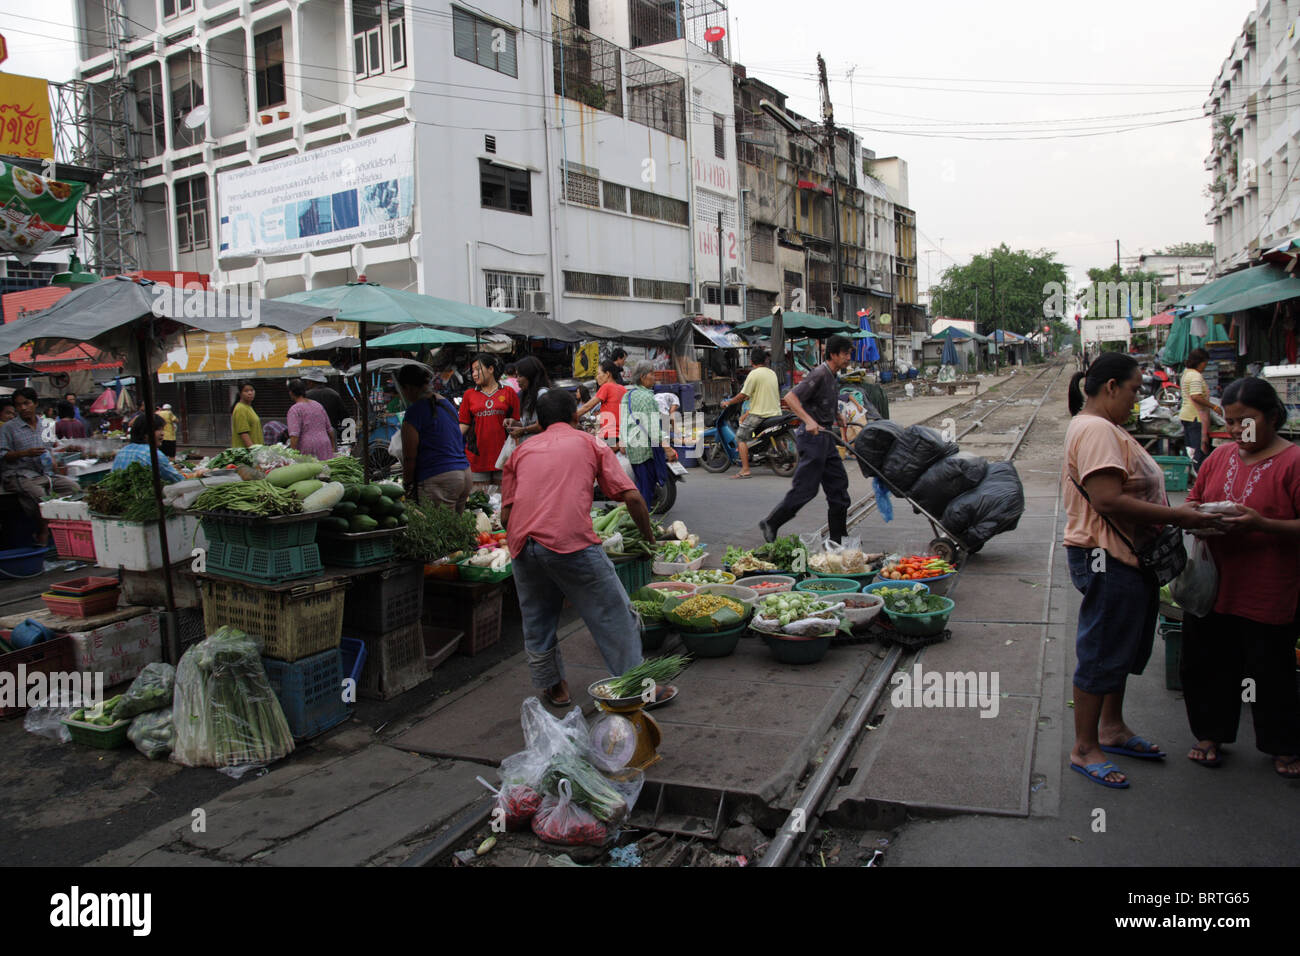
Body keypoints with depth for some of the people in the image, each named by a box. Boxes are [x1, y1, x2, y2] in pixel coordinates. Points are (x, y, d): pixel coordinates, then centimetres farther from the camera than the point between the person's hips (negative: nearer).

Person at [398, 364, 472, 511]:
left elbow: (409, 456, -10)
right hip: (465, 473, 8)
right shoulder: (446, 403, 16)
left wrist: (407, 484, 0)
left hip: (439, 479, -8)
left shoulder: (415, 411, -9)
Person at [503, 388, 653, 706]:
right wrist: (648, 535, 23)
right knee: (615, 615, 8)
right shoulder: (590, 443, 16)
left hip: (522, 545, 4)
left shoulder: (521, 451, 24)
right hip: (572, 542, -4)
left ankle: (553, 686, 32)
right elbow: (631, 496, 8)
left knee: (536, 621, 21)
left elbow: (506, 514, 17)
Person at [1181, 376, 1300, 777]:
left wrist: (1261, 524, -26)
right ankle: (1211, 734, 32)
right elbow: (1193, 500, 16)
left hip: (1267, 596, -5)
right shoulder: (1220, 457, 7)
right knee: (1205, 664, 13)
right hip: (1211, 587, 5)